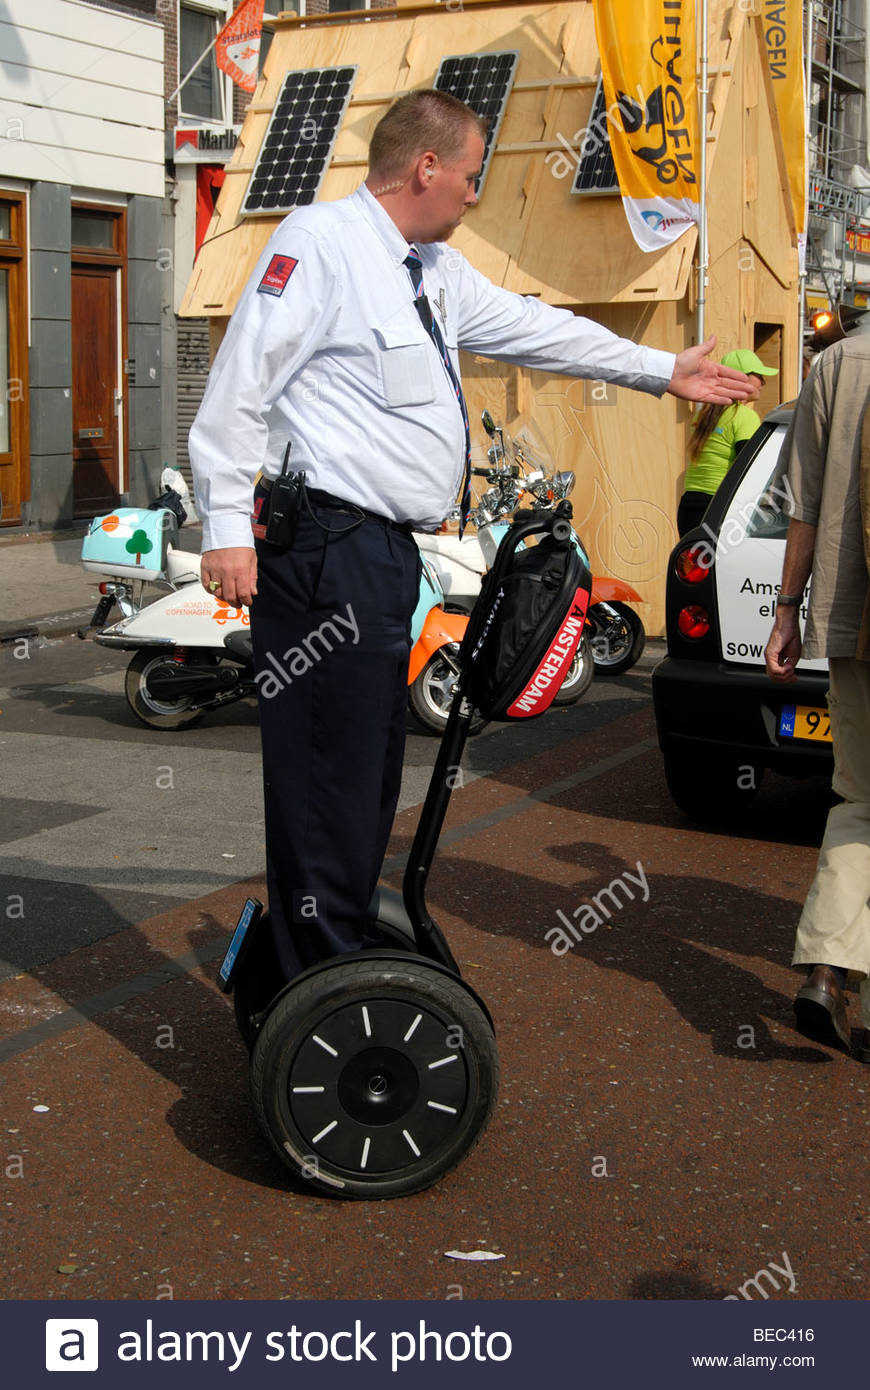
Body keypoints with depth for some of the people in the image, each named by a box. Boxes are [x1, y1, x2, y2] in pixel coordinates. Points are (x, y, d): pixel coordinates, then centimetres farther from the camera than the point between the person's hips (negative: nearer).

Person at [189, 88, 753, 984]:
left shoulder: (433, 271, 20)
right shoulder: (319, 240, -9)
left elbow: (534, 329, 30)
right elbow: (240, 382, -15)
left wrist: (663, 371, 37)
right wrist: (227, 525, -20)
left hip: (386, 553, 10)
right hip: (324, 548, -10)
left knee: (371, 768, 17)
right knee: (328, 774, -7)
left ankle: (343, 955, 30)